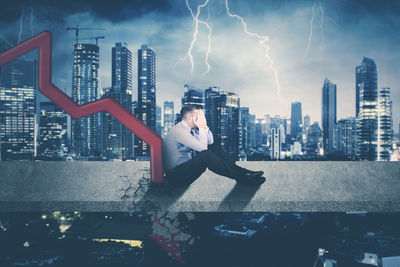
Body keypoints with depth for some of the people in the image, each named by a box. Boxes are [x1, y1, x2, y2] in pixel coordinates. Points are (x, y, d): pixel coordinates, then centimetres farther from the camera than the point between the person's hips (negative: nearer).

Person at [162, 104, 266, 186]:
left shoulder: (192, 128, 8)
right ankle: (241, 178, -22)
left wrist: (204, 126, -1)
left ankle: (243, 171, -5)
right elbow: (202, 147, -24)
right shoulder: (179, 130, -20)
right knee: (206, 154, -30)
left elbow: (210, 142, 12)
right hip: (176, 175, -10)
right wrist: (202, 127, -17)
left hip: (188, 165, 10)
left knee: (213, 148, 1)